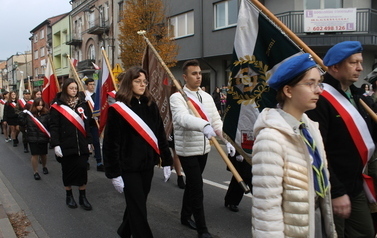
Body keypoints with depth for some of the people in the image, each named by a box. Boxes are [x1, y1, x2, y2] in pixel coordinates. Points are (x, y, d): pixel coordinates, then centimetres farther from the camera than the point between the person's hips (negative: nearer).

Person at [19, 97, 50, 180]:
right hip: (33, 138, 0)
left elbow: (51, 125, -10)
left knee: (43, 154, 13)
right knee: (35, 155, 1)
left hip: (43, 138, 0)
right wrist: (23, 114, -11)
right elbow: (22, 123, -2)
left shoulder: (46, 114, -4)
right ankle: (35, 172, 14)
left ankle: (44, 167, 41)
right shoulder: (29, 114, 0)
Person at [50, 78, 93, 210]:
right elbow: (54, 127, -7)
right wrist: (55, 144, -14)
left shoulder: (82, 103, 7)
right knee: (68, 171, 9)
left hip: (81, 145, 2)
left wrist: (89, 141, 8)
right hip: (66, 145, -2)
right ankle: (69, 196, 26)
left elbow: (87, 123, 10)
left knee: (82, 169, 2)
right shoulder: (57, 105, -4)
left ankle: (83, 197, 15)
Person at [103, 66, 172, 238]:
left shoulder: (151, 106, 5)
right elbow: (111, 142, -11)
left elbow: (160, 135, 9)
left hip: (147, 164, 6)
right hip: (128, 166, -5)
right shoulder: (118, 108, -10)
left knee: (137, 203, 19)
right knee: (138, 208, -3)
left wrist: (166, 161, 7)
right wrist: (114, 173, -12)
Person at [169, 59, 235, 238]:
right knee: (197, 188, -5)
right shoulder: (177, 97, -14)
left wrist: (226, 140, -7)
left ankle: (185, 216, 37)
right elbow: (183, 118, -32)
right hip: (187, 150, -6)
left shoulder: (207, 97, 7)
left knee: (192, 185, 19)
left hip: (203, 149, 6)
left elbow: (216, 120, 7)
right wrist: (204, 126, -50)